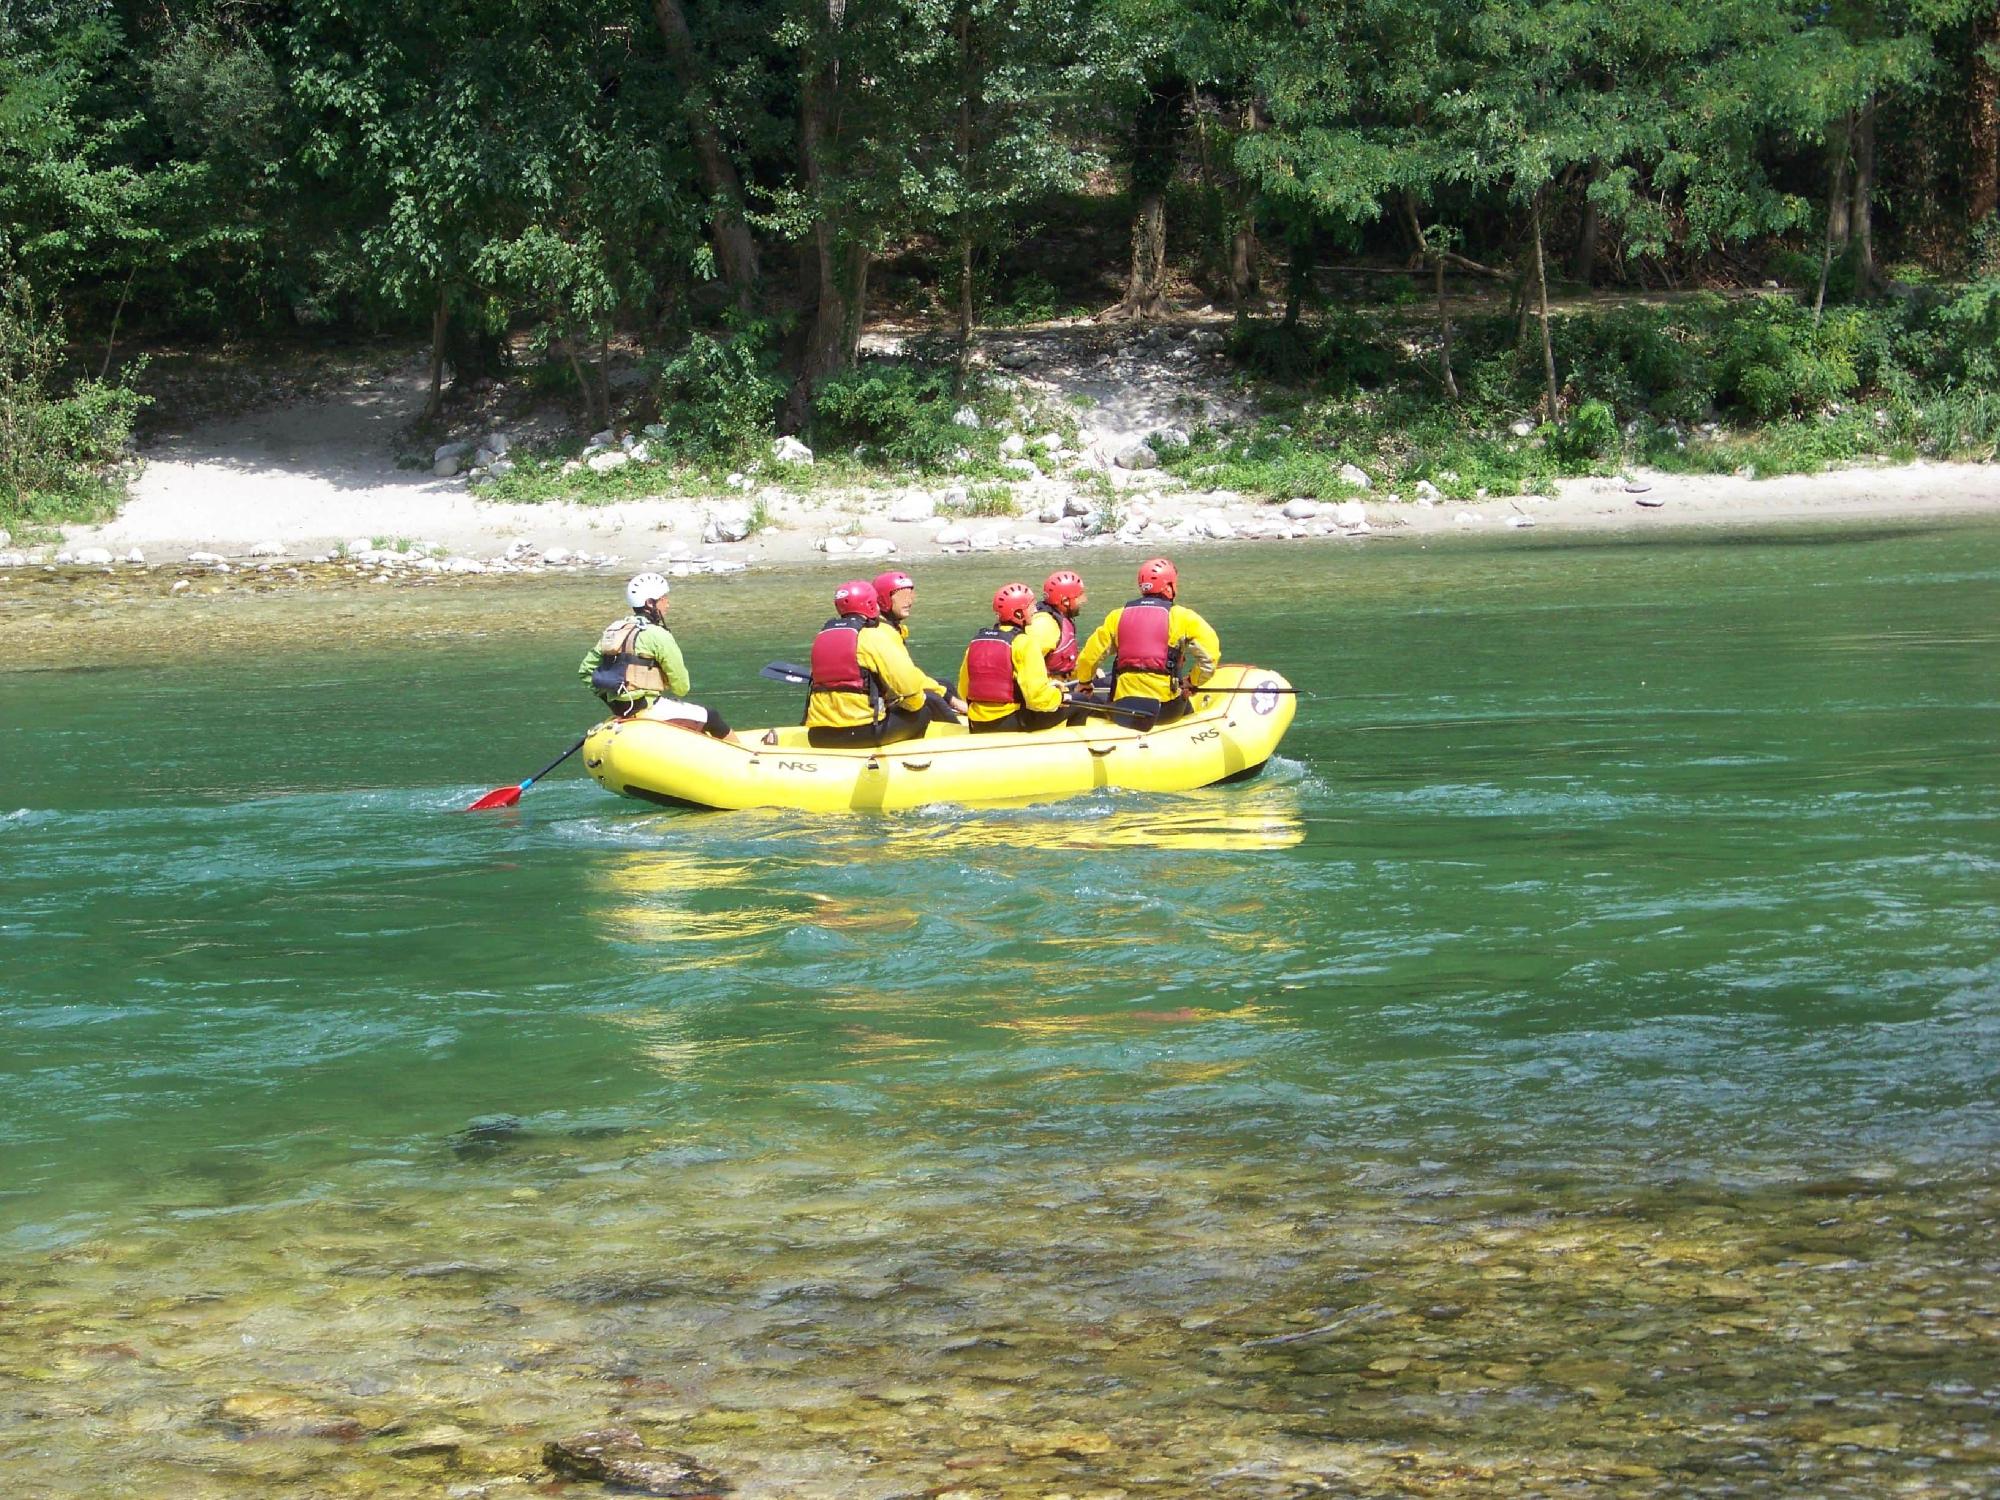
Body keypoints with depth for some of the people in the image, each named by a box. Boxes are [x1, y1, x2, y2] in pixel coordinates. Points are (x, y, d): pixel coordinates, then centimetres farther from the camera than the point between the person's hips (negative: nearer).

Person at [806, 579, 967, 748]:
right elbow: (906, 681, -13)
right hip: (863, 732, -7)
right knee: (930, 700, 12)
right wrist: (916, 702, 9)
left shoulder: (823, 635, 15)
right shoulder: (876, 635, -6)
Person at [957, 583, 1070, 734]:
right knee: (1068, 707, 8)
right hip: (1014, 722, -7)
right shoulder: (1024, 643, -12)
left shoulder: (977, 641, 8)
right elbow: (1037, 695, -19)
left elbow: (963, 691, 14)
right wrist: (1057, 694, 3)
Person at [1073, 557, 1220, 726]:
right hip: (1166, 705, 0)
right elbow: (1209, 656, -5)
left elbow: (1088, 657, 12)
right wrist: (1193, 682, 13)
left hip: (1122, 705, 0)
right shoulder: (1181, 617, 0)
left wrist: (1085, 682, 33)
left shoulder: (1117, 616, 10)